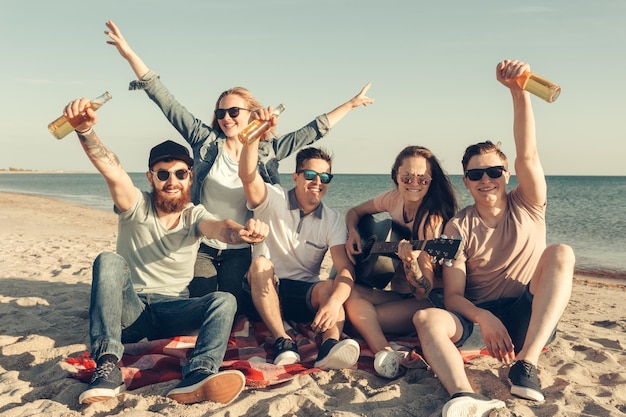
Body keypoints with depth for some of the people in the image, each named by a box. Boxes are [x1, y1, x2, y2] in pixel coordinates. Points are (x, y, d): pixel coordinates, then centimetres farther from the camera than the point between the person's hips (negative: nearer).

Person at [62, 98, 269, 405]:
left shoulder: (194, 215, 1)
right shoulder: (137, 207, -3)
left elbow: (219, 228, -23)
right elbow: (112, 170, -24)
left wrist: (241, 231, -48)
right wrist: (85, 130, -43)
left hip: (173, 311, 2)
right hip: (128, 309, -1)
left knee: (225, 301, -25)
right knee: (108, 260, -29)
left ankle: (198, 376, -48)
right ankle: (107, 368, -38)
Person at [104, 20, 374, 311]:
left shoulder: (269, 150, 1)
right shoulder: (207, 142, -3)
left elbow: (313, 131, 7)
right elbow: (167, 104, -7)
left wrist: (351, 104, 10)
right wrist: (130, 54, -13)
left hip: (240, 251, 1)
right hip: (201, 246, 0)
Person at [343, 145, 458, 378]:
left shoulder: (432, 218, -21)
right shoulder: (395, 199, -3)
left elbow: (424, 291, -25)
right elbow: (355, 212, 17)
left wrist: (410, 262, -46)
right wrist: (352, 233, -6)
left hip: (427, 299, -8)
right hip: (399, 293, 8)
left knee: (360, 316, -30)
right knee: (349, 292, -24)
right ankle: (385, 353, -39)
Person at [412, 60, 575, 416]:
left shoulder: (527, 206, 3)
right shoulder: (458, 227, 2)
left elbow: (527, 155, -17)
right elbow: (453, 296, -5)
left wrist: (519, 91, -30)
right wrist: (483, 318, -27)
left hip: (530, 316, 0)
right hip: (477, 315, 0)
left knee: (561, 253, -24)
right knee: (427, 319, -29)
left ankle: (527, 363, -33)